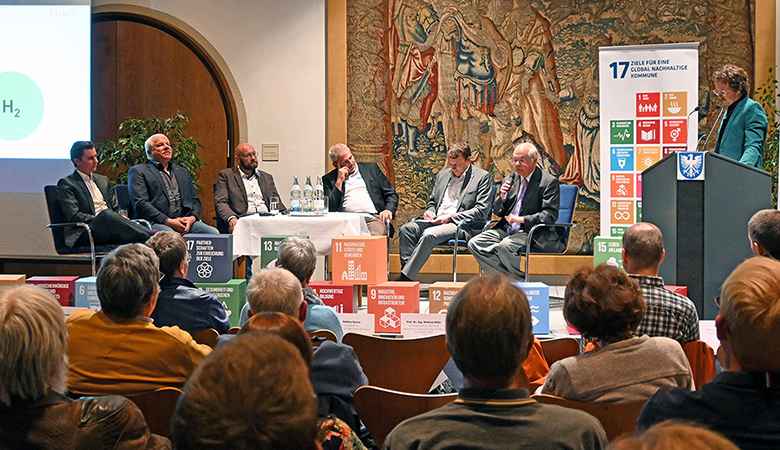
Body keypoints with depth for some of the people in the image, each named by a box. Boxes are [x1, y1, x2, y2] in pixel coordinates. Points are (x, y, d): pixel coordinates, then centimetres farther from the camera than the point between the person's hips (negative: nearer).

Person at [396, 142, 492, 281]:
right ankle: (406, 269, -25)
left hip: (459, 224, -6)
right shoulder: (443, 175, 22)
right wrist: (429, 212, 5)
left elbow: (482, 211, -7)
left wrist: (451, 217, -13)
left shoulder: (483, 177, 2)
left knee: (429, 234, -33)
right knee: (407, 229, -21)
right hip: (436, 220, 7)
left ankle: (405, 277, -31)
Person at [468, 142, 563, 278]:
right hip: (507, 229, 7)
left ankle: (523, 277, -9)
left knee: (505, 246, -34)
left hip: (531, 231, -7)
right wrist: (502, 197, -5)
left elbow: (551, 215, -13)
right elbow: (497, 212, 17)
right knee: (474, 243, -14)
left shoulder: (549, 182, -6)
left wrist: (522, 219, -21)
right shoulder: (510, 179, 14)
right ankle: (510, 275, -14)